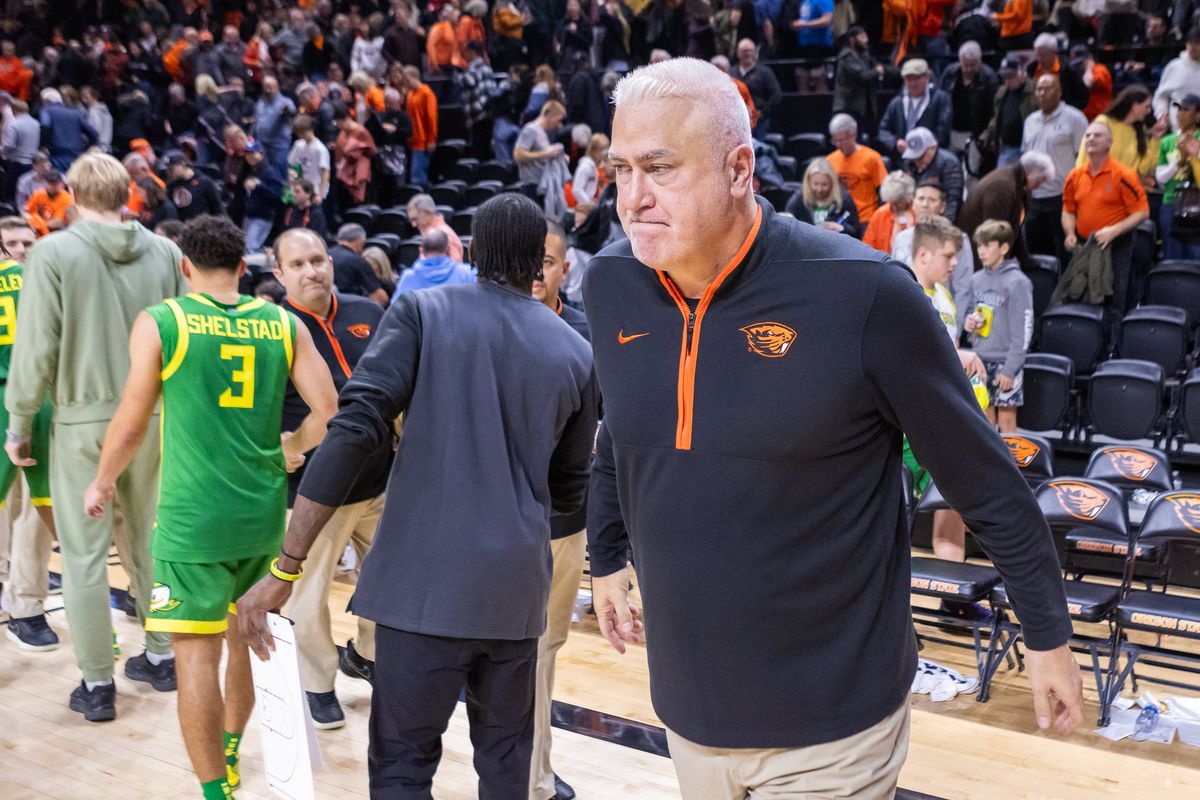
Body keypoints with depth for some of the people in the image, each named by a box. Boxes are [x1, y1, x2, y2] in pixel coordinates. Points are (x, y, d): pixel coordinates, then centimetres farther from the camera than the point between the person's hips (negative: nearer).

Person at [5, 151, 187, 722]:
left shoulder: (53, 253, -9)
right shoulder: (164, 252, -1)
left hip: (83, 419, -3)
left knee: (85, 553, 6)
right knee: (150, 540, 17)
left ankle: (97, 685, 12)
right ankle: (162, 657, 27)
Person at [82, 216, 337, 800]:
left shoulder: (161, 323, -6)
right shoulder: (283, 325, 3)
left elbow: (131, 424, -2)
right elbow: (328, 410, 0)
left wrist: (101, 483, 15)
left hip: (193, 516, -5)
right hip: (264, 512, 5)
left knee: (197, 652, 1)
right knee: (245, 635, 22)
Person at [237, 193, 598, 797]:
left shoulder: (422, 312, -2)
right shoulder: (577, 355, 6)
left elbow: (353, 430, -13)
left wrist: (285, 569, -12)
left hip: (424, 582, -3)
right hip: (516, 587, 3)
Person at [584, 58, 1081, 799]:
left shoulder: (862, 291, -19)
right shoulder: (611, 285, -5)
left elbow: (986, 478, -9)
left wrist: (1049, 634, -1)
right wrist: (608, 558, 23)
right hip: (685, 705, 5)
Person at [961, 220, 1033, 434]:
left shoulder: (1017, 282, -12)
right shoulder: (976, 279, 6)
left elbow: (1023, 329, -13)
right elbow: (966, 310, 21)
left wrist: (1010, 368, -16)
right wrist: (967, 321, -4)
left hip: (1005, 361, -6)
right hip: (980, 359, 6)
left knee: (1006, 418, 2)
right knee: (985, 415, 13)